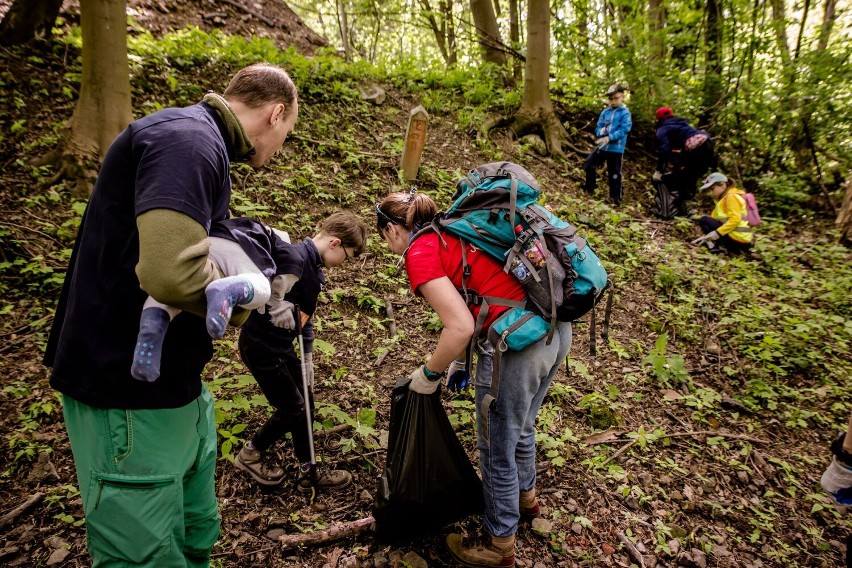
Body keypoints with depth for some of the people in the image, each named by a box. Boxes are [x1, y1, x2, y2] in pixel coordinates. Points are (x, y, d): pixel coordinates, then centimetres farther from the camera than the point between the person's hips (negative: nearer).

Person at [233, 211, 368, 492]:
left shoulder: (315, 269, 6)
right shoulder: (295, 258, -24)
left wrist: (307, 358, 11)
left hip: (281, 345, 9)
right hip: (261, 345, -9)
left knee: (305, 404, 13)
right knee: (292, 409, 3)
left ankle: (309, 473, 27)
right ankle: (249, 455, 26)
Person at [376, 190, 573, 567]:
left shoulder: (420, 252, -8)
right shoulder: (453, 231, 18)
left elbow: (460, 327, -18)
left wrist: (429, 374, -1)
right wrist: (460, 361, 28)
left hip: (518, 343, -9)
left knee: (497, 448, 14)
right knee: (520, 427, 32)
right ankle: (524, 496, 57)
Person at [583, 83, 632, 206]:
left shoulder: (625, 113, -8)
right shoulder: (605, 112, 8)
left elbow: (623, 130, -17)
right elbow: (598, 127, 10)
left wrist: (609, 138, -27)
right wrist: (601, 131, -14)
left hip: (616, 148, -5)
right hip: (601, 145, 5)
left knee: (614, 173, 1)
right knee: (589, 164, 7)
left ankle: (615, 197, 14)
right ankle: (590, 187, 27)